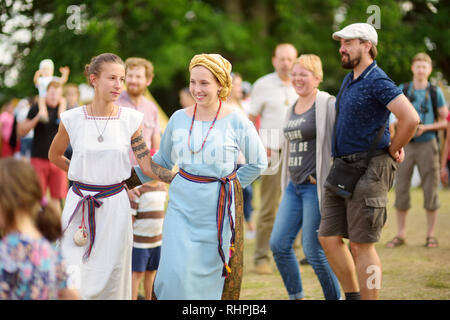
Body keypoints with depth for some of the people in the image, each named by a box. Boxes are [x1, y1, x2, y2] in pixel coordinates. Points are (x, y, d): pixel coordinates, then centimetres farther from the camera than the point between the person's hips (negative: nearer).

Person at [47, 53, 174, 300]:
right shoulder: (73, 119, -3)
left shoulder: (131, 119, -1)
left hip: (114, 204, 1)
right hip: (79, 203, 0)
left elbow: (147, 165, -2)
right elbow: (54, 156, 15)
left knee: (110, 277, 6)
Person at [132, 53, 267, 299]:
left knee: (212, 275, 5)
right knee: (176, 274, -7)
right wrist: (136, 175, 12)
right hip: (183, 205, 2)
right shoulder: (179, 119, 3)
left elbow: (258, 163, 7)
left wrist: (230, 185, 4)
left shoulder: (236, 121, -5)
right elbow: (163, 160, 18)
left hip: (219, 208, -2)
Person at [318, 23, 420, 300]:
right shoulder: (349, 80, 16)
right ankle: (353, 296, 20)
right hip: (342, 168, 9)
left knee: (361, 244, -5)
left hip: (369, 170, -9)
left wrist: (393, 150, -10)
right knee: (329, 238, 7)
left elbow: (411, 118, -24)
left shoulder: (378, 81, -13)